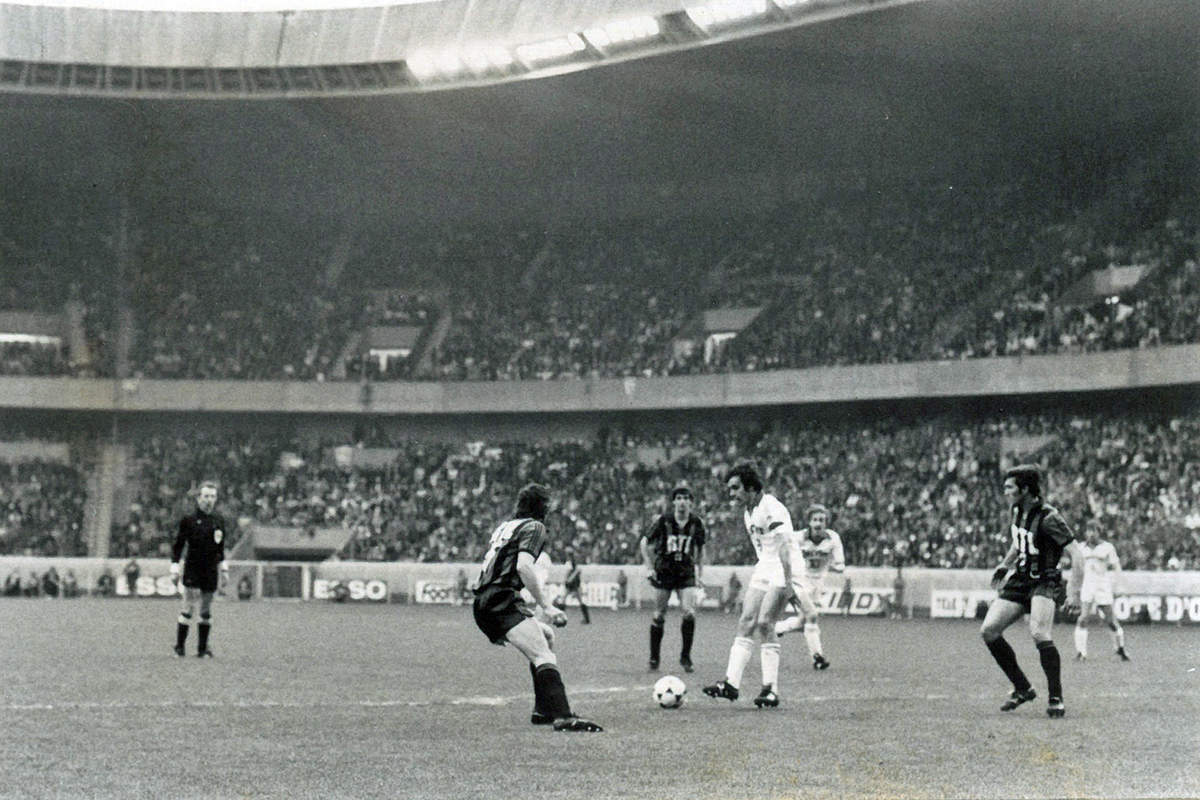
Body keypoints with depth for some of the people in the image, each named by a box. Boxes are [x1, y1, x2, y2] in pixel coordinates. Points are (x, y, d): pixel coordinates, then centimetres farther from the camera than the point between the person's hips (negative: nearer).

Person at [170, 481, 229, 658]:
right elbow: (178, 546, 0)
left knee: (206, 611, 8)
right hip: (192, 572, -4)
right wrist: (174, 568, -6)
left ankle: (203, 648, 13)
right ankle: (179, 645, -1)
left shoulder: (219, 521, 8)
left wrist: (223, 568, 18)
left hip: (211, 572, 4)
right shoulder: (188, 521, -4)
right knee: (189, 607, -9)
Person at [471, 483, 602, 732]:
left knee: (546, 635, 23)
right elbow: (523, 566, -16)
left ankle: (543, 711, 17)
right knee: (544, 656, -21)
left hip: (482, 605, 9)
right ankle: (562, 717, -41)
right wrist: (546, 607, -15)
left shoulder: (503, 527, 26)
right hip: (502, 601, -9)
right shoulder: (534, 527, 1)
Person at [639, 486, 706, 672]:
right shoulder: (663, 520, -9)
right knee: (659, 615, 2)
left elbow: (700, 548, 13)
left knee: (689, 613, -13)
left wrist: (699, 572, 9)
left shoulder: (696, 523, -2)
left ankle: (685, 657, 0)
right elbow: (644, 542, 1)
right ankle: (654, 657, 15)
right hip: (664, 571, -1)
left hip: (686, 573, 1)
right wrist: (649, 567, -5)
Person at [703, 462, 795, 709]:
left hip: (781, 571, -9)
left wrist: (787, 581, -29)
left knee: (764, 623, -16)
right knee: (746, 622, -1)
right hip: (763, 569, 9)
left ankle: (771, 689, -12)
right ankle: (731, 683, -6)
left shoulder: (772, 508, -14)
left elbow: (783, 547, -21)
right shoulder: (748, 512, 15)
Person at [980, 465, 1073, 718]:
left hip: (1045, 583, -8)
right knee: (988, 631, -3)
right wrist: (1004, 566, 22)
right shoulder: (1017, 512, 7)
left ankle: (1056, 699, -17)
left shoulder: (1047, 517, -17)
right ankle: (1022, 689, 9)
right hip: (1020, 581, 8)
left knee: (1039, 633, -29)